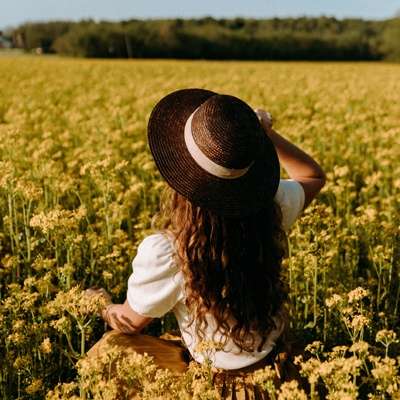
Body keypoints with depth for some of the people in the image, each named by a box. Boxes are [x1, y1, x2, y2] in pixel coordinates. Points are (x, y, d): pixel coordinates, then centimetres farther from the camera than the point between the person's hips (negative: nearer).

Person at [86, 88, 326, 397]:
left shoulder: (163, 252, -35)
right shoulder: (271, 207, -22)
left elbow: (131, 323, -13)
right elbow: (315, 175, 3)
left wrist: (105, 307, 9)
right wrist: (265, 132, -4)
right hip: (276, 357, 5)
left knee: (108, 348, 14)